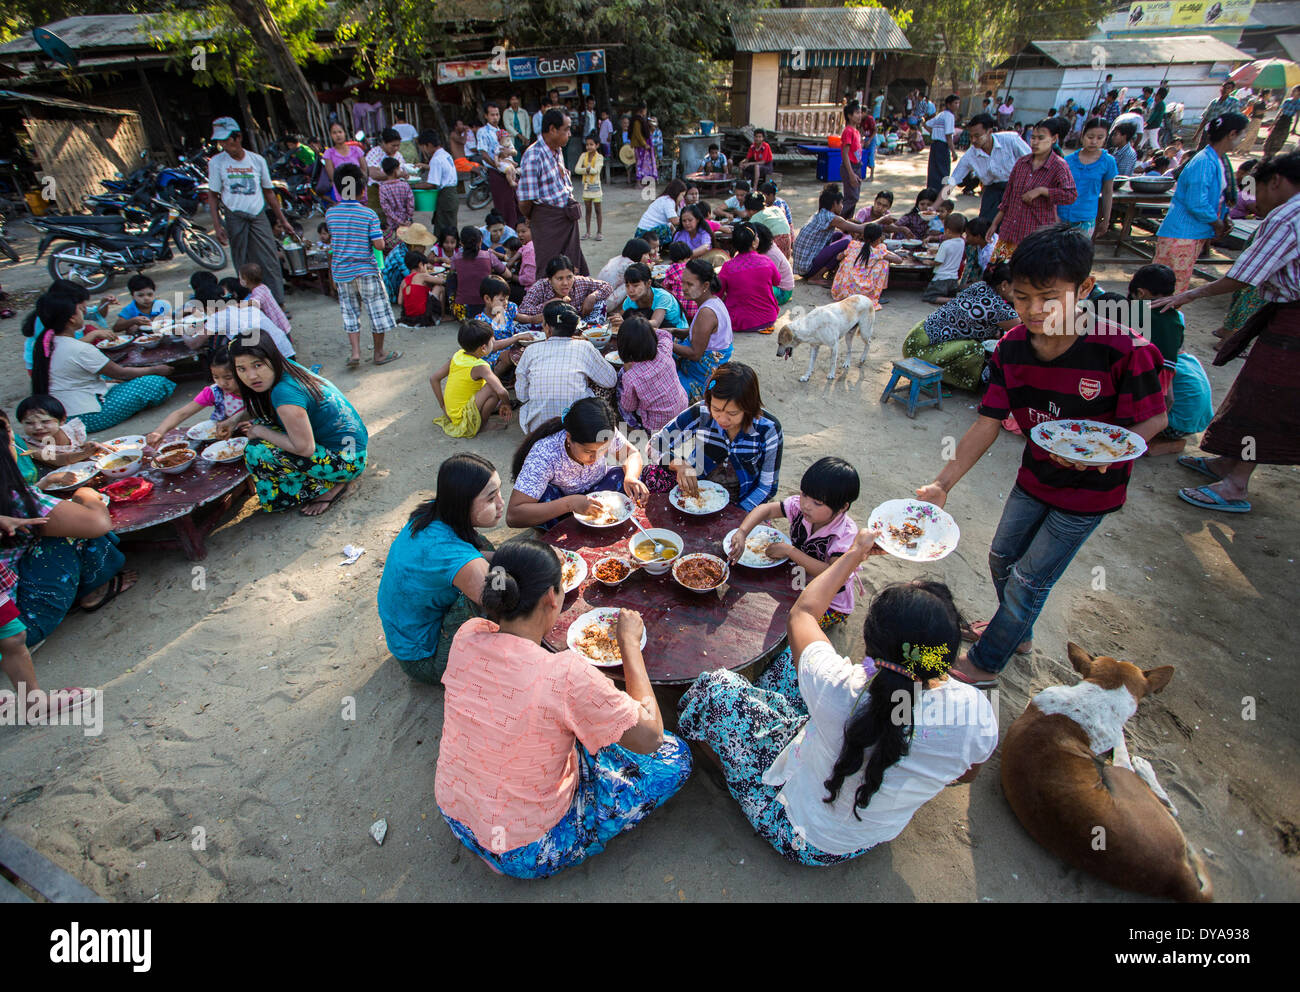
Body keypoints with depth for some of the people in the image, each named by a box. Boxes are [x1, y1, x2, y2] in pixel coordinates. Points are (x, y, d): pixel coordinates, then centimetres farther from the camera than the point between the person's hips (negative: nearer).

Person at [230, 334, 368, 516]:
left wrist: (260, 432, -11)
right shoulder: (287, 368, 2)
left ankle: (332, 487, -4)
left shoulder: (284, 392, -26)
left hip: (347, 460, -10)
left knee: (258, 451, -17)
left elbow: (304, 448, -25)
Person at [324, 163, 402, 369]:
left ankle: (356, 353, 4)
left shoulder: (330, 213, 1)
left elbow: (332, 239, 13)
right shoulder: (369, 214, -10)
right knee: (377, 310, 9)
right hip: (365, 270, -3)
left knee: (350, 313, 11)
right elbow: (379, 244, -14)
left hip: (341, 272, 4)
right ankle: (379, 353, 16)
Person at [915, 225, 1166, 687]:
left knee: (1029, 579, 3)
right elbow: (987, 425, -14)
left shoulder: (1121, 349, -28)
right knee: (1002, 557, 20)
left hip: (1089, 489, -5)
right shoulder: (1011, 347, -14)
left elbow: (1155, 417, -15)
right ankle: (1017, 633, 49)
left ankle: (984, 664, 25)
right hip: (1035, 476, 6)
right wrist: (942, 484, -23)